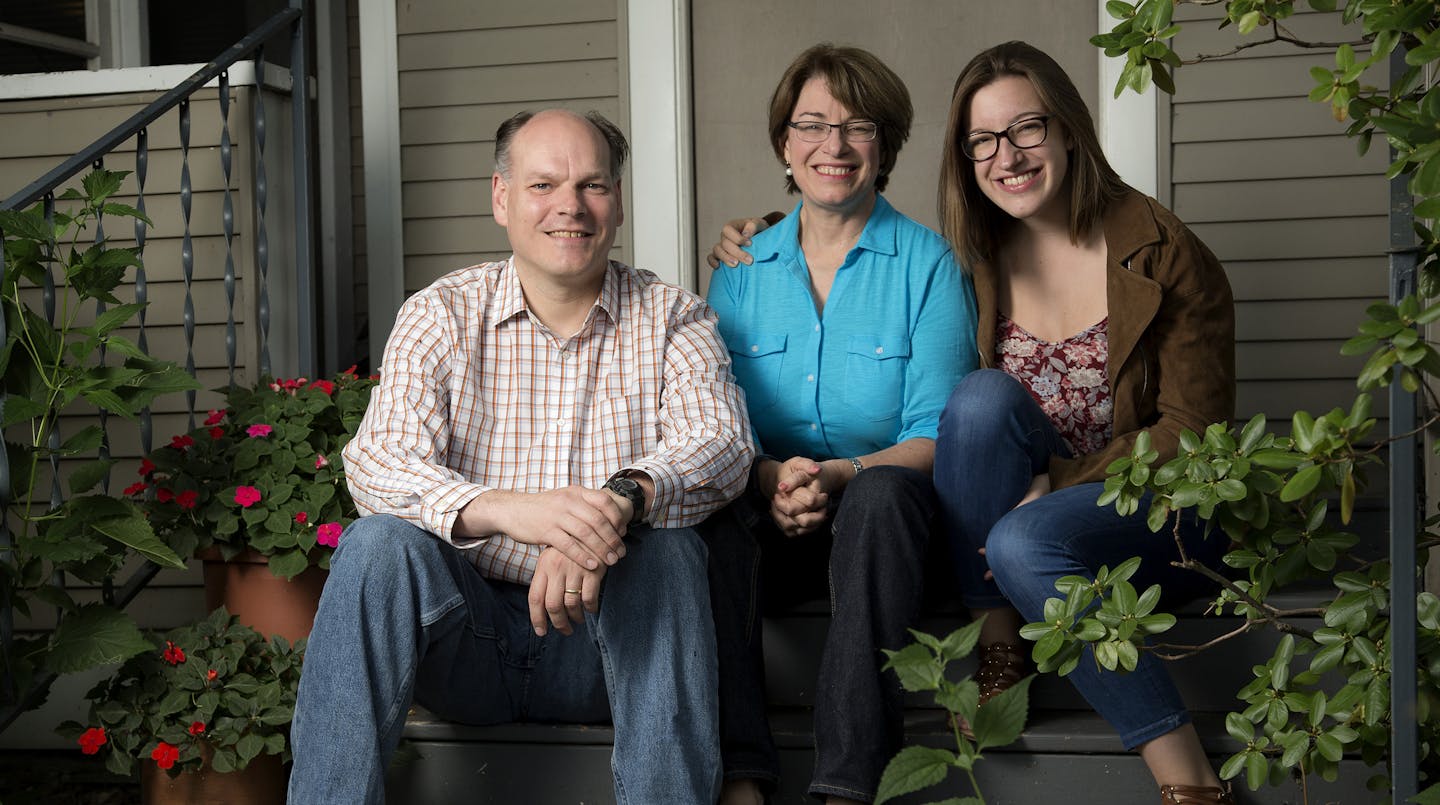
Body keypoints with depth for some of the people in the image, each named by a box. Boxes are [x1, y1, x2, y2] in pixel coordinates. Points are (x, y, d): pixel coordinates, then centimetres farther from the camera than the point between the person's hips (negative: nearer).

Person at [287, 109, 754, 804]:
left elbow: (720, 442, -15)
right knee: (377, 545, -26)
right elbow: (377, 462, -13)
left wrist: (622, 500, -38)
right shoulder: (440, 316, 2)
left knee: (664, 543, -29)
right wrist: (507, 508, -35)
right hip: (468, 634, 0)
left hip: (606, 642, 0)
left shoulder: (672, 318, 4)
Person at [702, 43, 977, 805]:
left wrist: (841, 474, -25)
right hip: (771, 523, 2)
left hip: (884, 516, -2)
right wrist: (770, 477, -19)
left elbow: (937, 435, -6)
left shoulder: (927, 264, -1)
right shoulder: (741, 273, 9)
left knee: (882, 491, -35)